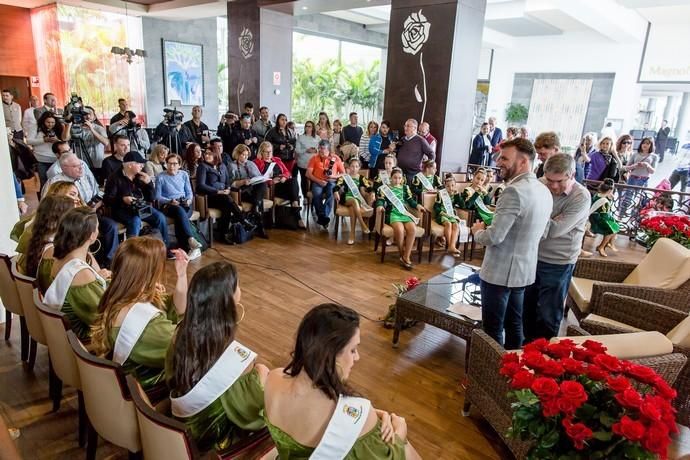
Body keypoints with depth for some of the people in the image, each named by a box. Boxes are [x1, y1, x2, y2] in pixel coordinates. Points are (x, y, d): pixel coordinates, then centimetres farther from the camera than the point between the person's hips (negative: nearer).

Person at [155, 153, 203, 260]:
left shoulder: (184, 174, 15)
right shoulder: (160, 177, 4)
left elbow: (189, 192, 15)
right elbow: (158, 197, 1)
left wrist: (189, 200, -8)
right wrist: (170, 201, -16)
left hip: (184, 204, 2)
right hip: (167, 205, -2)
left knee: (180, 217, -34)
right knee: (180, 211, -39)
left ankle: (187, 248, -39)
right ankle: (191, 240, -50)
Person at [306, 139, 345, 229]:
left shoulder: (335, 158, 10)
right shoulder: (314, 158, 9)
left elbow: (343, 173, 11)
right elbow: (308, 174, 1)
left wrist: (334, 176, -9)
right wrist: (318, 181, -15)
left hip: (331, 182, 0)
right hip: (317, 182, 0)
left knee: (330, 194, -34)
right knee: (317, 194, -33)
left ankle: (323, 216, -32)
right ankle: (322, 216, -23)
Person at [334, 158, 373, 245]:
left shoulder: (361, 178, 13)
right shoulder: (344, 177, 8)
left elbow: (369, 189, 6)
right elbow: (336, 187, -5)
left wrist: (372, 194, -15)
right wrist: (336, 192, -27)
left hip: (358, 198, 1)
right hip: (346, 198, -1)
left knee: (352, 207, -35)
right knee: (354, 201, -37)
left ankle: (352, 233, -35)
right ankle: (363, 225, -38)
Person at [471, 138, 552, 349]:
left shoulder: (514, 191, -22)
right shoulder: (545, 191, 6)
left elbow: (494, 237, -26)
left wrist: (478, 231, -3)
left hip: (500, 272, -9)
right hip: (524, 270, 9)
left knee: (493, 329, 5)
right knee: (514, 324, 20)